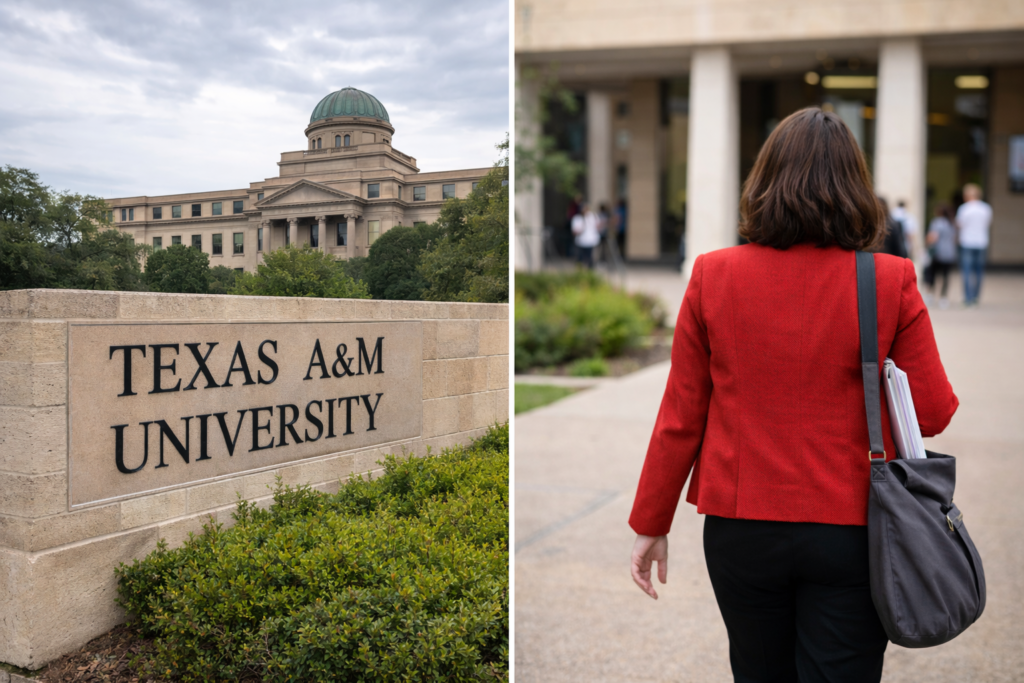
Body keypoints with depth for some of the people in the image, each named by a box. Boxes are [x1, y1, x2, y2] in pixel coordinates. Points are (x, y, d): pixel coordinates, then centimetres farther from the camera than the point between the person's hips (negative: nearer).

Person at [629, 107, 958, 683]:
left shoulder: (712, 276, -7)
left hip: (739, 526, 2)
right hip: (851, 530, -1)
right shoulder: (891, 282, -10)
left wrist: (651, 524, 7)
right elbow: (935, 414, -3)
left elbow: (681, 417, -3)